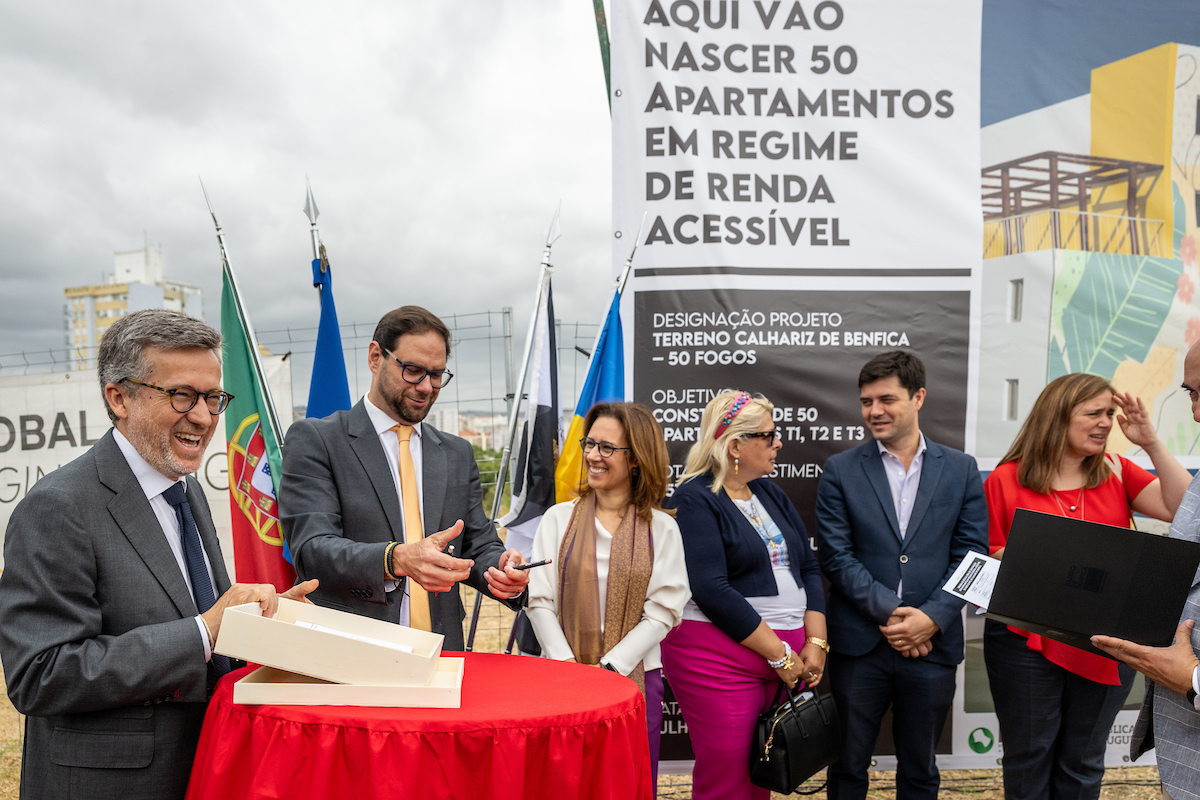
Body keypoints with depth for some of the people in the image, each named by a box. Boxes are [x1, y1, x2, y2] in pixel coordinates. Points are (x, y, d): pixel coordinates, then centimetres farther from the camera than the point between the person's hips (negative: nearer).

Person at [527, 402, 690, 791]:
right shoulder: (559, 518, 5)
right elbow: (539, 601, 0)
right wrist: (567, 667, -11)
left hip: (633, 677, 0)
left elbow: (661, 612, -4)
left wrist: (608, 669, -12)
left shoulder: (661, 529, 2)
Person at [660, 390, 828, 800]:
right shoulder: (695, 501, -11)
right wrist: (781, 655, -15)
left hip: (788, 654, 7)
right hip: (719, 660, -7)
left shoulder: (770, 494, 13)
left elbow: (808, 569, 13)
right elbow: (712, 590, -19)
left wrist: (815, 643, 0)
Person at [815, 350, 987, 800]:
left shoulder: (961, 470, 4)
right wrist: (889, 612, -15)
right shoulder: (840, 471, 0)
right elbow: (835, 556, -5)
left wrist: (931, 618, -13)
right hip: (859, 645, -1)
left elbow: (971, 555, 0)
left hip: (933, 644, 1)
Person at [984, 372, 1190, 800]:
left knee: (1083, 764, 16)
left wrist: (1152, 444, -12)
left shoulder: (1116, 472, 4)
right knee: (1028, 760, 11)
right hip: (1026, 641, -3)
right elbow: (985, 558, -3)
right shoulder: (1006, 480, -6)